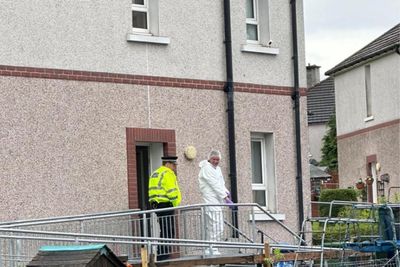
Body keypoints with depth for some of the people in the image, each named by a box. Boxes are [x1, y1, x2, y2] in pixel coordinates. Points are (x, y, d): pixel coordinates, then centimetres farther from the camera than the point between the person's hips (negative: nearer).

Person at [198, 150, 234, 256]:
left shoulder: (217, 168, 21)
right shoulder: (206, 169, -8)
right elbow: (214, 185, -15)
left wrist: (226, 192, 2)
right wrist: (226, 198, -19)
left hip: (217, 202, 10)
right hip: (211, 202, -10)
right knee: (214, 227, -14)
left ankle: (209, 251, 14)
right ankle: (213, 251, -12)